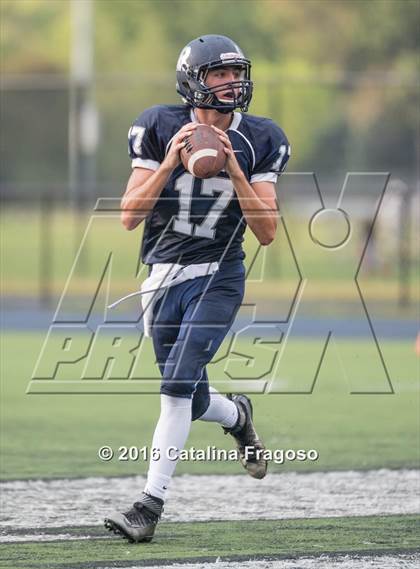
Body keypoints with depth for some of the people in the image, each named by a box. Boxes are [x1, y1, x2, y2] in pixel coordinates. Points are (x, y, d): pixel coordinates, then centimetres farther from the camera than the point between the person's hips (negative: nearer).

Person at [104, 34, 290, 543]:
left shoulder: (257, 142, -3)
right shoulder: (160, 129, -6)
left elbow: (267, 232, -8)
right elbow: (129, 216, -9)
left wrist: (233, 170, -19)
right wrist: (171, 162, -22)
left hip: (218, 277, -2)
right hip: (164, 279, 2)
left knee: (178, 385, -19)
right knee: (193, 402, 7)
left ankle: (151, 503, -14)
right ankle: (237, 416, 44)